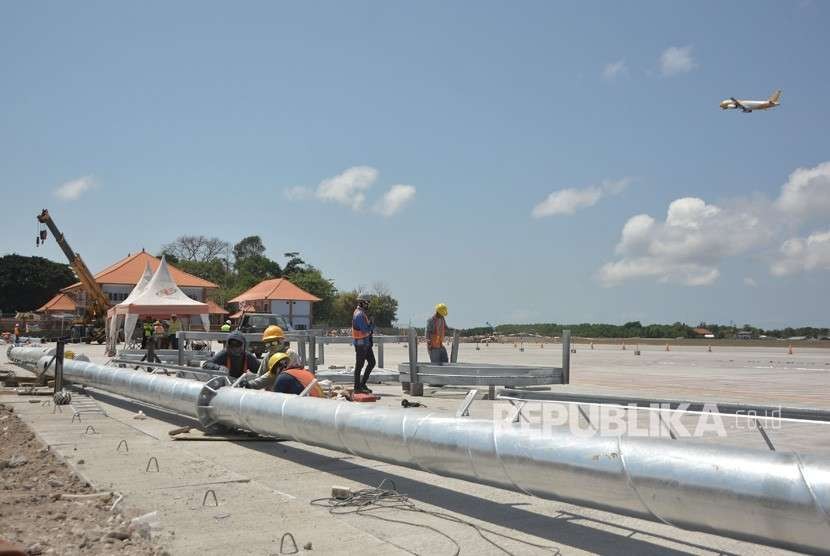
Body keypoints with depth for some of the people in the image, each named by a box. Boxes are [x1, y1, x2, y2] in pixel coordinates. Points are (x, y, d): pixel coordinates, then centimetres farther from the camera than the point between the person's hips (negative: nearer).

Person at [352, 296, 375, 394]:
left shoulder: (363, 313, 14)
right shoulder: (359, 314, -19)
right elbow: (365, 330, -23)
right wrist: (372, 325, -6)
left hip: (366, 343, 10)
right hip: (360, 343, -10)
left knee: (372, 363, 12)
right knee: (359, 365, -2)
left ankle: (362, 384, 19)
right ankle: (357, 388, 6)